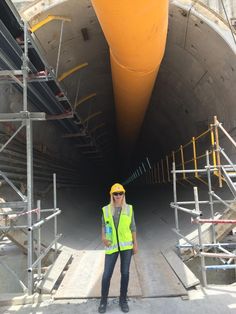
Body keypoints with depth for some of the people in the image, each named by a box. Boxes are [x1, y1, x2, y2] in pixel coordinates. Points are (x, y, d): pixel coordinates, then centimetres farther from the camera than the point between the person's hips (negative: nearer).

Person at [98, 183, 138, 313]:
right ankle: (103, 301, 22)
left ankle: (123, 300, 27)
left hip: (126, 245, 0)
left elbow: (132, 227, 5)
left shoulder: (129, 208, 0)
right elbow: (104, 225, 9)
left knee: (125, 273, 8)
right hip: (112, 246, 0)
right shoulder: (106, 209, -1)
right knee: (106, 274, 1)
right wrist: (103, 237, -8)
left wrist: (135, 243, 4)